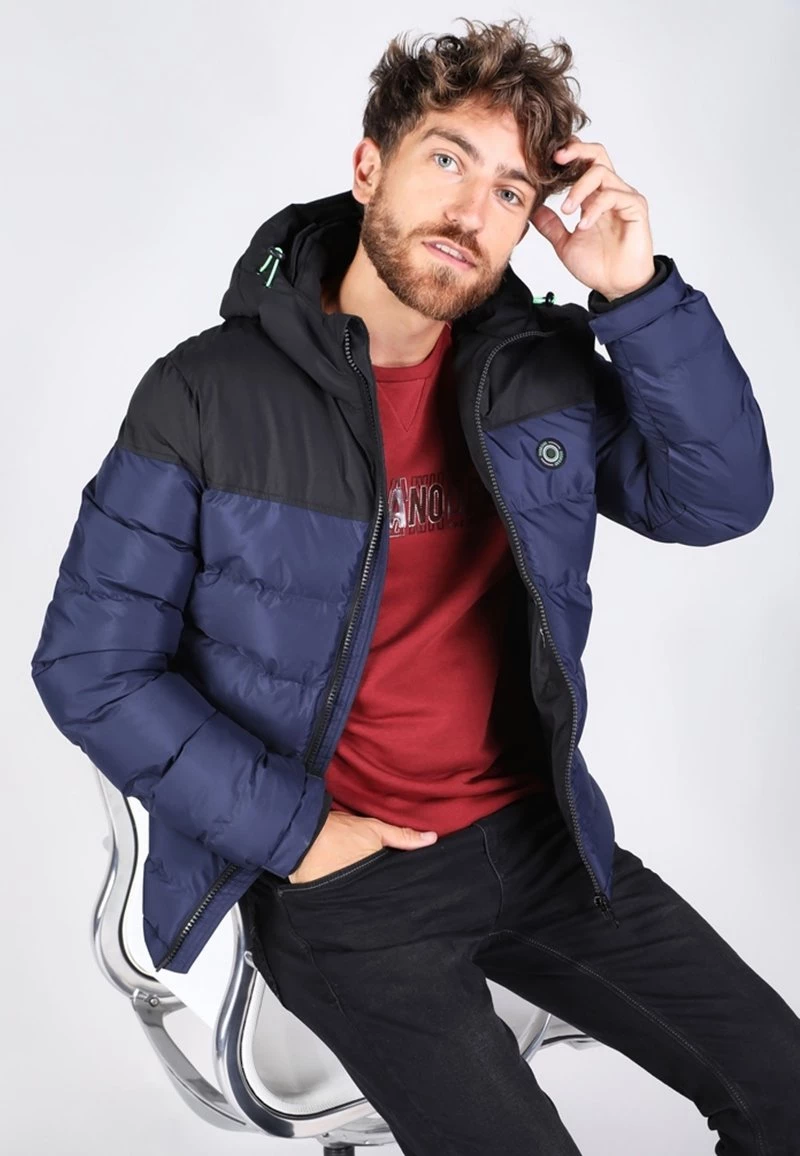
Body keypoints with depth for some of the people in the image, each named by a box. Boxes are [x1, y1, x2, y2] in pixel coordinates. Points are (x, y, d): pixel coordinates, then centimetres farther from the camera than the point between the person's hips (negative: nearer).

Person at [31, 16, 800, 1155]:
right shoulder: (208, 395, -12)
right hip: (341, 881, -4)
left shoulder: (546, 371, 1)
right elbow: (89, 664, -9)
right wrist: (292, 831, -12)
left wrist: (638, 293, -15)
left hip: (537, 836, 5)